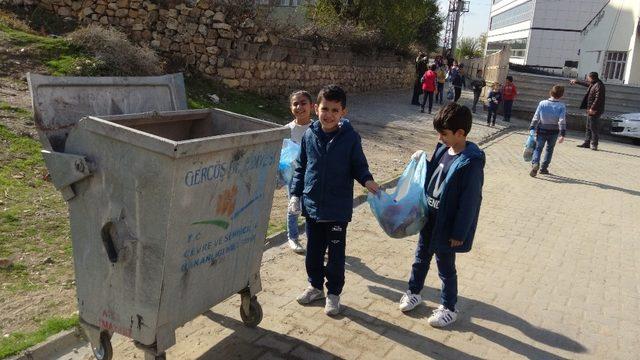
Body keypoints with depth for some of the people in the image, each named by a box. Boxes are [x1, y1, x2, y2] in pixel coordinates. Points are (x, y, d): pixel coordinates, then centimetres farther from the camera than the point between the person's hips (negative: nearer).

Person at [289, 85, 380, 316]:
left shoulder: (350, 137, -12)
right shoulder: (309, 136, -3)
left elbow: (358, 165, -2)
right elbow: (300, 168, 6)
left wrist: (367, 180, -22)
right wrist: (295, 194, 3)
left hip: (338, 208, -3)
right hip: (312, 206, 3)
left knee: (336, 254, 10)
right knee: (313, 250, 18)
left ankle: (334, 292, 29)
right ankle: (315, 285, 39)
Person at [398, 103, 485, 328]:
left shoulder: (471, 163, -23)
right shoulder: (442, 149, -1)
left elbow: (469, 202, -20)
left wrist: (459, 233, -16)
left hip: (447, 226, -7)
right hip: (429, 218, 7)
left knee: (445, 267, 10)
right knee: (421, 258, 22)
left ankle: (449, 308, 30)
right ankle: (414, 292, 44)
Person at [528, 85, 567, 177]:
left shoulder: (542, 103, -6)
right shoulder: (562, 106, -9)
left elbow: (536, 117, -5)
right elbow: (562, 121, -14)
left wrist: (532, 129, 2)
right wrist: (562, 134, -12)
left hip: (541, 130, 0)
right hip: (554, 132, 0)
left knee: (538, 148, 5)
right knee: (549, 149, 18)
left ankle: (535, 163, -21)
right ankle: (544, 168, 20)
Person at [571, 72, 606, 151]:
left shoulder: (599, 86, -18)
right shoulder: (593, 84, 13)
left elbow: (598, 99, -24)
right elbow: (586, 84, 35)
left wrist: (592, 108, -24)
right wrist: (576, 81, 46)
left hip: (595, 111, -10)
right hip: (590, 110, 10)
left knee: (594, 128, -6)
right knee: (589, 127, 15)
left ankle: (594, 145, -2)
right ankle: (586, 143, 22)